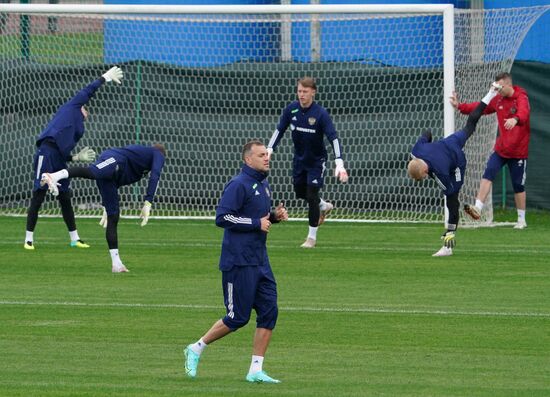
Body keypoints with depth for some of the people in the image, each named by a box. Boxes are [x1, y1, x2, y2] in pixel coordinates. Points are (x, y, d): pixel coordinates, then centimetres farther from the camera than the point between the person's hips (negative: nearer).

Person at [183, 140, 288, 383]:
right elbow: (222, 217, -20)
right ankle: (195, 350, 14)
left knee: (269, 312, 0)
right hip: (239, 262, -8)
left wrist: (274, 216, 6)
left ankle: (256, 370, 4)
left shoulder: (263, 185, 15)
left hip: (260, 261, 8)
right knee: (238, 318, -4)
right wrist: (257, 223, -18)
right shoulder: (239, 185, -13)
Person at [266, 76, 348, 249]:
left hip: (316, 160, -5)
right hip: (299, 158, 5)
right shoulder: (291, 109, -11)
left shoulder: (321, 113, -24)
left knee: (311, 196, -7)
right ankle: (324, 206, 48)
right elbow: (280, 129, 0)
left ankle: (312, 237, 8)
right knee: (300, 192, 17)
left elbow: (333, 138, -29)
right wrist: (269, 149, -13)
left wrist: (339, 164, -39)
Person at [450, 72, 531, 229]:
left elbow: (523, 112, -39)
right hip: (501, 149, 5)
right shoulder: (498, 99, 5)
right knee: (488, 175, -15)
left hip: (518, 151, -5)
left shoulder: (521, 98, -17)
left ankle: (521, 220, 17)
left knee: (518, 186, 4)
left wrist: (515, 119, -62)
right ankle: (478, 208, -21)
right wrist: (459, 106, 4)